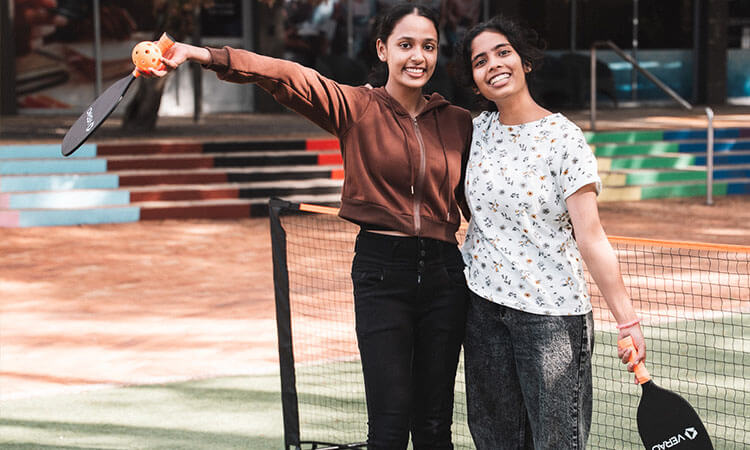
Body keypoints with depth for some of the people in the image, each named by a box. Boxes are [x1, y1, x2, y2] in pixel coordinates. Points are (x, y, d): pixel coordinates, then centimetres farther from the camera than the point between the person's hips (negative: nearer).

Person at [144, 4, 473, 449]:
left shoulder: (459, 123, 7)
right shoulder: (357, 108, -1)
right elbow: (284, 76, -14)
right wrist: (198, 54, -26)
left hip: (444, 272, 3)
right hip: (380, 269, -3)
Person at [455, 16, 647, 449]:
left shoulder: (564, 138, -10)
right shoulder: (478, 129, 6)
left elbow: (591, 238, -14)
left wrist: (627, 320, -17)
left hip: (551, 312, -5)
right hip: (484, 305, 6)